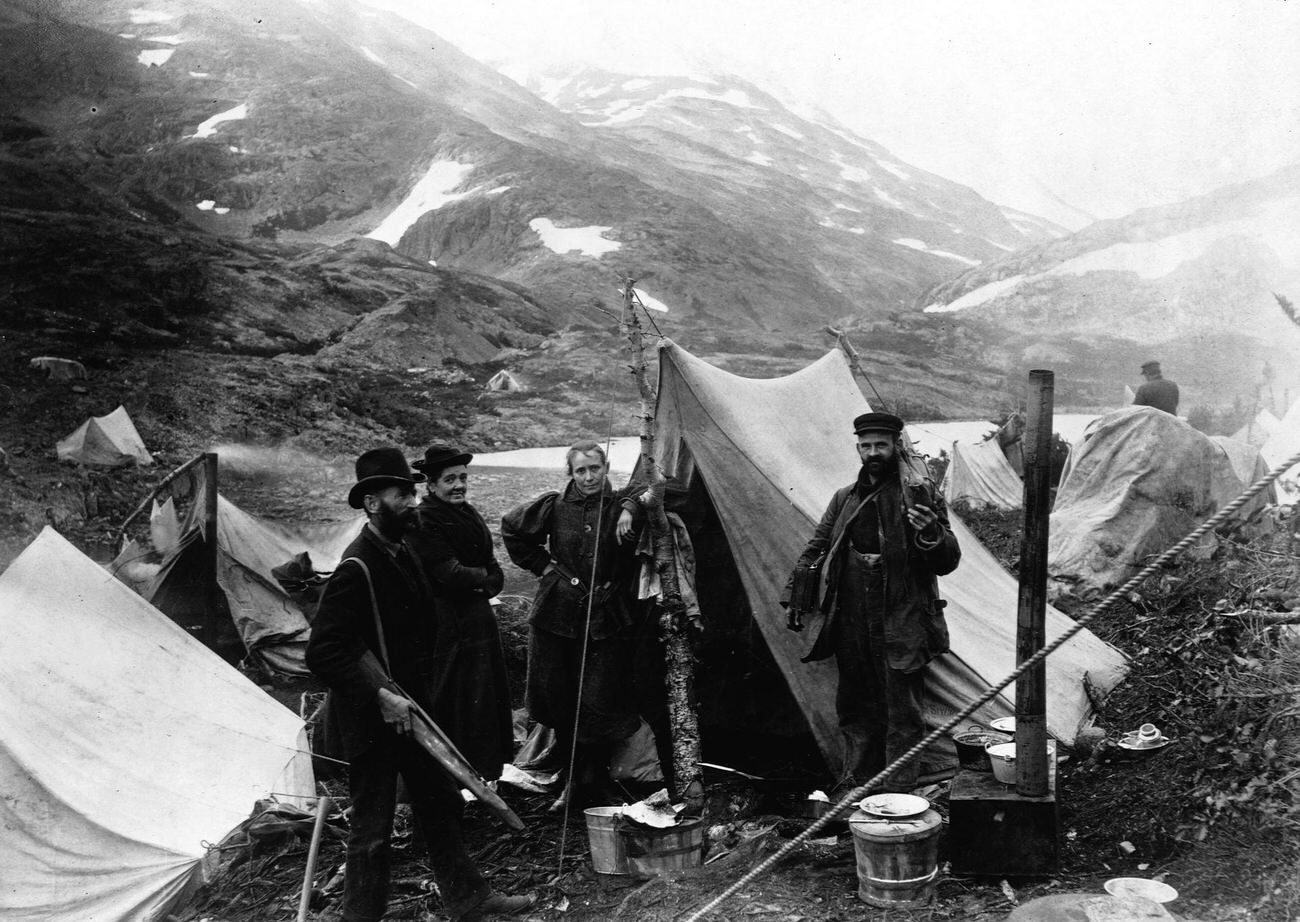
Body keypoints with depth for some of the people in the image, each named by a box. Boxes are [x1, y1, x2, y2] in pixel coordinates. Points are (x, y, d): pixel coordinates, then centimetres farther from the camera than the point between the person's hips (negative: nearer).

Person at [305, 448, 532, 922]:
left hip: (409, 706, 9)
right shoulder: (356, 568, -21)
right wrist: (380, 696, -26)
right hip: (371, 721, -9)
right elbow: (322, 651, -24)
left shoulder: (401, 555, 6)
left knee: (440, 804, 18)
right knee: (373, 827, 6)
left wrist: (417, 691, 14)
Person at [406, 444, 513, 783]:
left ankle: (486, 772, 28)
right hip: (448, 625, -8)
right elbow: (450, 575, -20)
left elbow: (496, 574, 13)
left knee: (487, 699, 14)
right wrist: (482, 574, -3)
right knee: (454, 702, -3)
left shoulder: (470, 514, 13)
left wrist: (484, 583, -7)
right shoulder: (423, 522, -13)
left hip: (479, 619, 8)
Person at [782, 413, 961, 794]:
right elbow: (815, 549, 18)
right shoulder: (844, 498, 12)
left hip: (901, 626, -4)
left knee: (902, 713, -1)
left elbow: (948, 562, -4)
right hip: (852, 625, 5)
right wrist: (795, 595, 10)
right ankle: (855, 786, 28)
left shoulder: (921, 495, -2)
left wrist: (931, 534, -24)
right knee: (855, 708, 14)